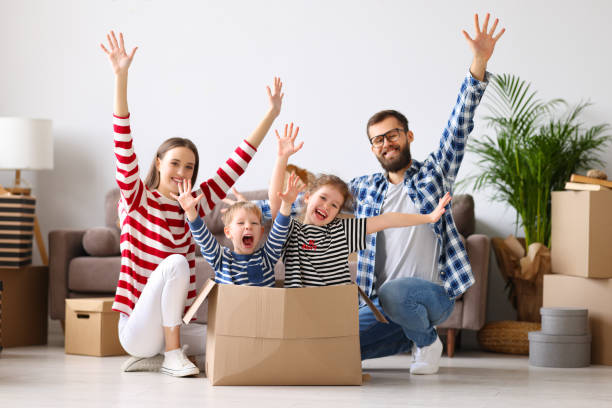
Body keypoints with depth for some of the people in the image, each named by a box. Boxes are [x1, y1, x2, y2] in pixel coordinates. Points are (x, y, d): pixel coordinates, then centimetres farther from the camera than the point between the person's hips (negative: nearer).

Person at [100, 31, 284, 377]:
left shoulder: (196, 205, 8)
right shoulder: (137, 198, -3)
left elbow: (236, 165, 9)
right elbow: (124, 144, -14)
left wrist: (271, 115, 7)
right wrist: (121, 76, -23)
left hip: (175, 326, 5)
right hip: (136, 330, -5)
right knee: (176, 261, -28)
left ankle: (154, 359, 2)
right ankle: (172, 356, -17)